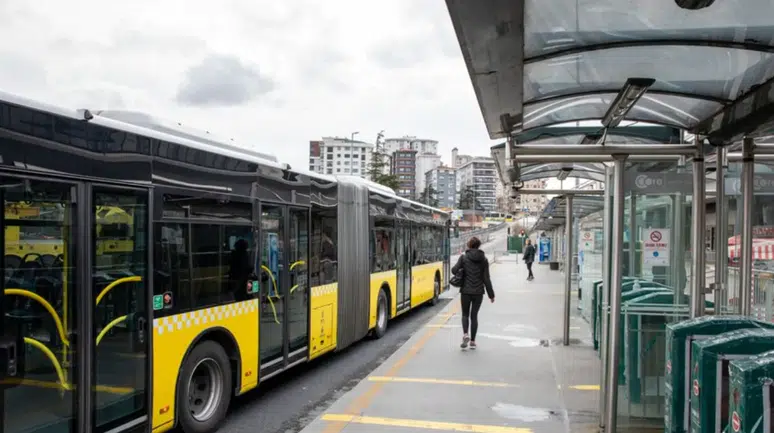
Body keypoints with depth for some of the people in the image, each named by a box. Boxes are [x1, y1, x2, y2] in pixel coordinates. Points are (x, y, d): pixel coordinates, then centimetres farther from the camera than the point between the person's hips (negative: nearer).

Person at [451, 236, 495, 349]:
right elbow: (486, 279, -2)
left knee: (465, 314, 15)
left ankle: (465, 334, -9)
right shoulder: (483, 259, -1)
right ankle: (472, 341, 12)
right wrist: (491, 294, 4)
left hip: (466, 291, -1)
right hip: (478, 292, 1)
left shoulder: (464, 257, -5)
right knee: (474, 315, 12)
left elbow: (454, 270, -14)